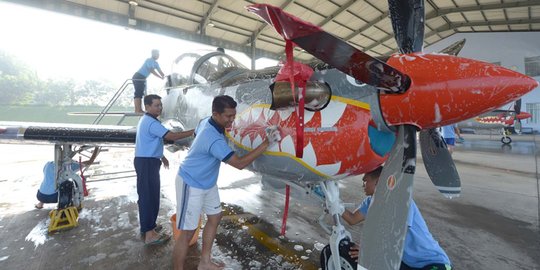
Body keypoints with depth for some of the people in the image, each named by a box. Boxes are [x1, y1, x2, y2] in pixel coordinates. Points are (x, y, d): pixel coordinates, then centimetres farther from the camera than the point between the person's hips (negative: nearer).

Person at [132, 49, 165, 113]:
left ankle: (139, 110, 7)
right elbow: (152, 71, -26)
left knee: (141, 93, 6)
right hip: (138, 77, -10)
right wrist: (161, 77, -28)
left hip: (143, 78, 10)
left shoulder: (155, 63, 13)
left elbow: (160, 71, 9)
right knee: (138, 93, -14)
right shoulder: (149, 60, -14)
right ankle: (137, 110, -17)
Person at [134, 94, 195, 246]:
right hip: (147, 163, -11)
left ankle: (147, 227, 31)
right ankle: (149, 234, 4)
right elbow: (171, 136, -27)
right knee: (149, 196, -5)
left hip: (147, 161, 11)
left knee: (147, 195, 18)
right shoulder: (151, 123, -19)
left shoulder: (147, 121, 16)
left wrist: (161, 156, 29)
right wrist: (193, 132, -25)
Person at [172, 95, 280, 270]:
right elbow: (240, 163, -33)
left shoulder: (206, 122, -5)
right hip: (191, 185, -10)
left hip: (207, 183, 10)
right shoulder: (214, 140, -34)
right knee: (187, 232, -1)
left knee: (214, 217, 17)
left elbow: (196, 134, 18)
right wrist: (266, 143, -33)